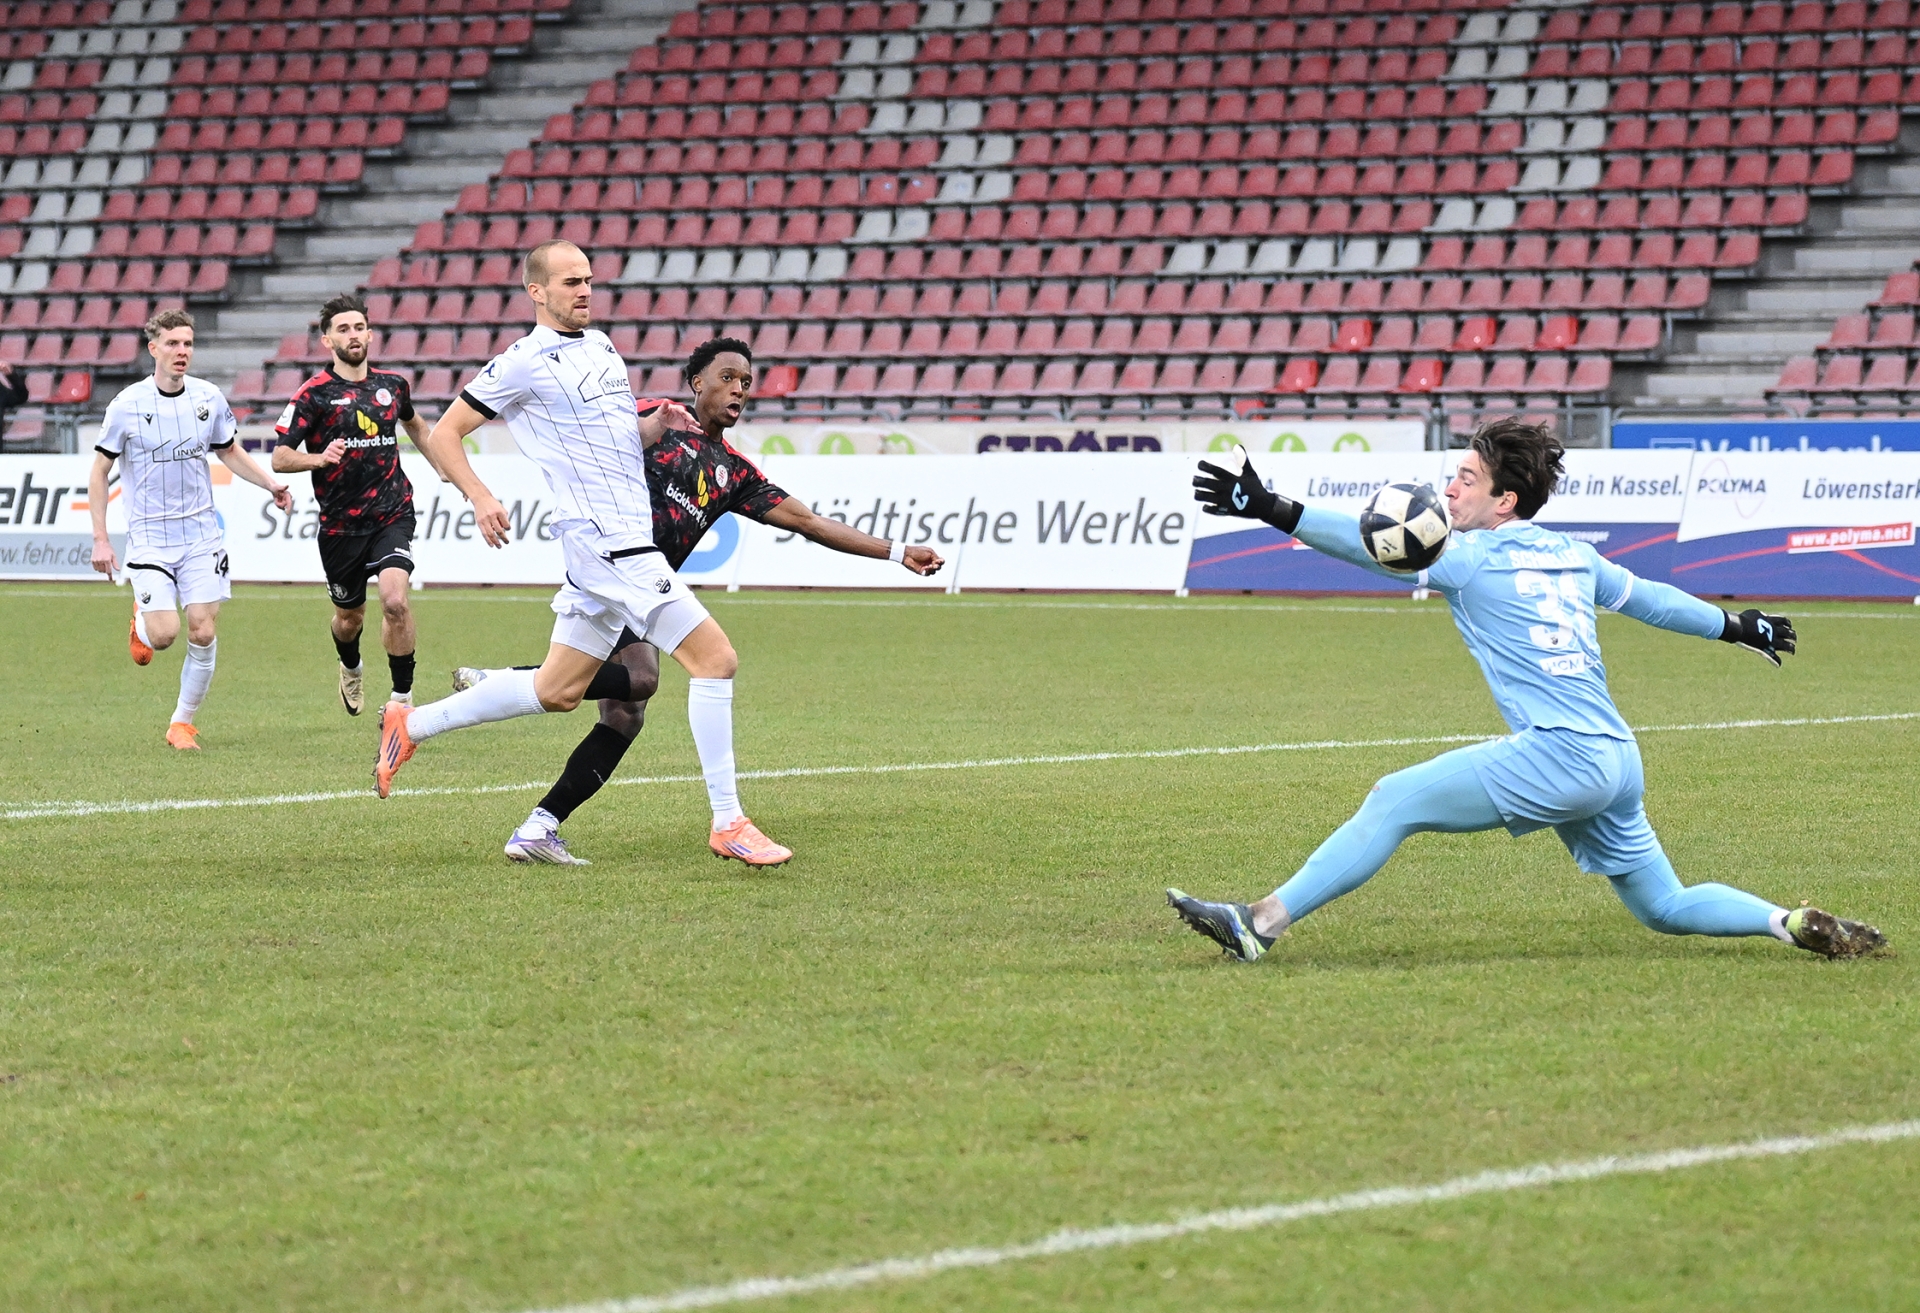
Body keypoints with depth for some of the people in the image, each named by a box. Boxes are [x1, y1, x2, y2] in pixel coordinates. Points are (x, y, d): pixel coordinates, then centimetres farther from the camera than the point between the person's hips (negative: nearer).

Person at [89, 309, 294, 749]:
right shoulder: (127, 406, -9)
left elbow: (230, 452, 17)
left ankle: (182, 724, 13)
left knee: (202, 634, -4)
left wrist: (271, 483, 1)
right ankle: (141, 620, 24)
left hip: (200, 534, 3)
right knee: (164, 635, -13)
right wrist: (100, 540, -6)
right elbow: (99, 472, -1)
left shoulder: (208, 398, 1)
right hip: (148, 538, -3)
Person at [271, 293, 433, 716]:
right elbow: (280, 458, -10)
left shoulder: (393, 385, 6)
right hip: (340, 524, -1)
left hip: (392, 515, 1)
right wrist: (318, 458, -28)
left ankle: (402, 697, -11)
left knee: (395, 600, -22)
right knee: (349, 617, 13)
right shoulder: (314, 394, -6)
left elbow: (413, 423, 29)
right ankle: (351, 670, 48)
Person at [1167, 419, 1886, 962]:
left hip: (1560, 755, -8)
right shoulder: (1573, 556, 20)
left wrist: (1274, 511, -13)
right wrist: (1737, 626, 49)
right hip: (1618, 761, 8)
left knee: (1393, 802, -9)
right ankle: (1795, 923, 3)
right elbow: (1648, 597, 33)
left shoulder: (1474, 556, -2)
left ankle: (1261, 924, -15)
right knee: (1665, 908, 19)